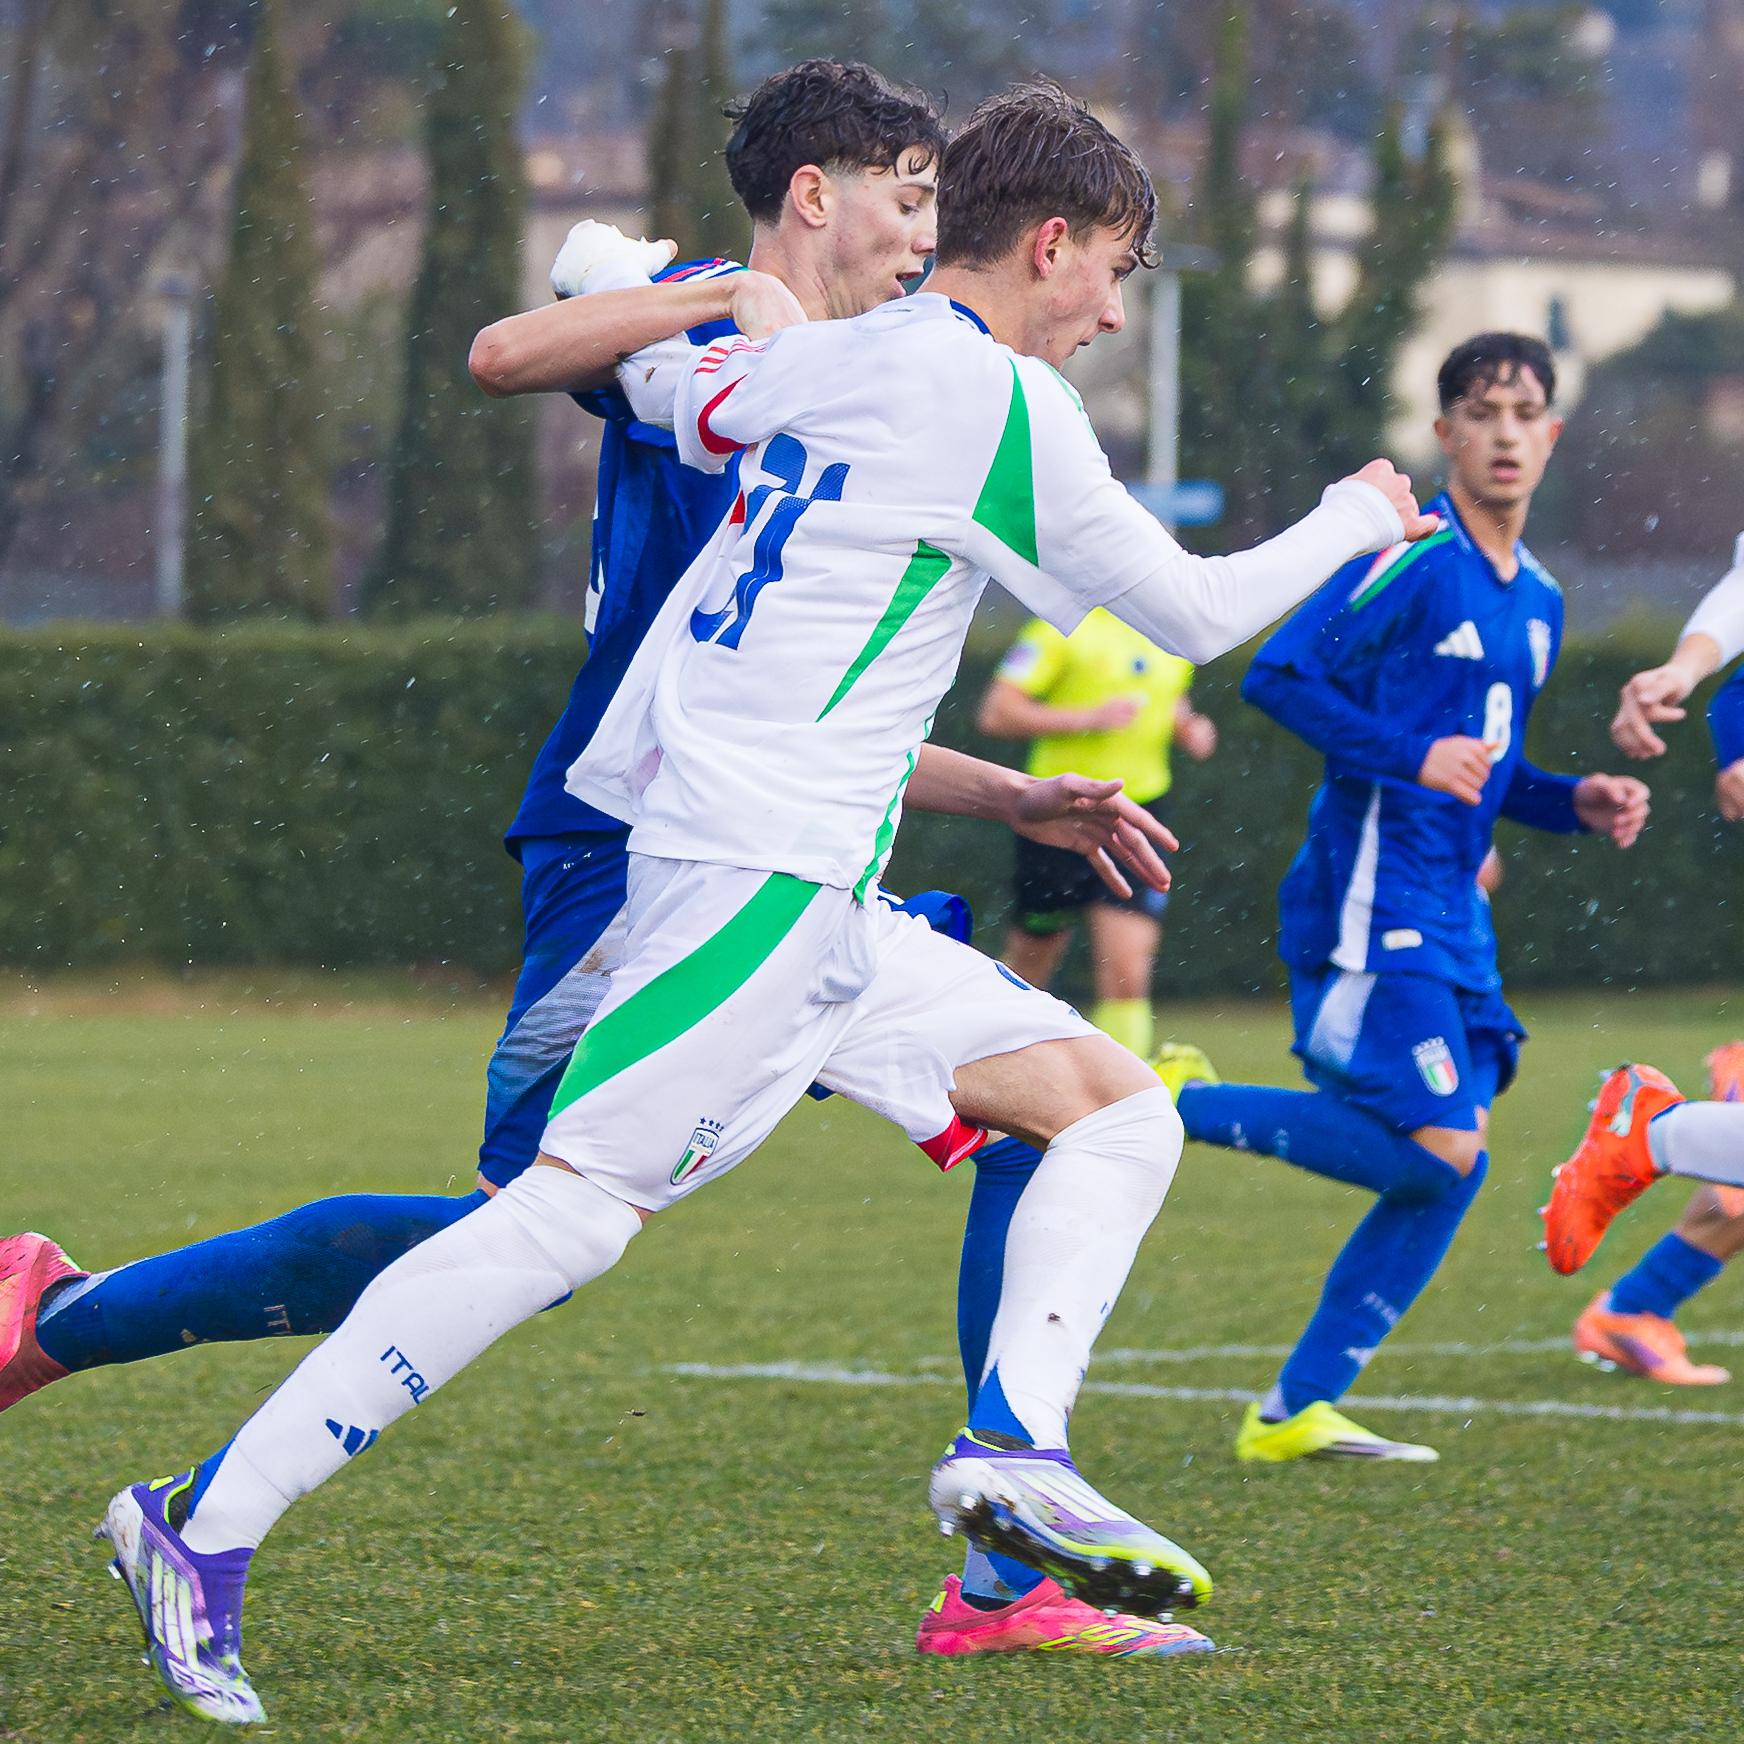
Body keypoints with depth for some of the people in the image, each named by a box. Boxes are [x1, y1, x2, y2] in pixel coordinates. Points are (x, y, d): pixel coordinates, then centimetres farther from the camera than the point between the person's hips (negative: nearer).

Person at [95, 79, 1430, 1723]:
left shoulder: (814, 359, 15)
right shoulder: (999, 401, -8)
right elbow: (1190, 610, 0)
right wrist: (1358, 521, 17)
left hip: (827, 908, 10)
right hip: (766, 869, -10)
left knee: (1120, 1106, 8)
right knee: (579, 1204, -17)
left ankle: (1012, 1449, -6)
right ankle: (208, 1524, -18)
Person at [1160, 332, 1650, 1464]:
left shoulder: (1537, 602, 18)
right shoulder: (1411, 555, -9)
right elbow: (1277, 677, -15)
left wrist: (1577, 804, 10)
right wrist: (1410, 758, -23)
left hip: (1449, 918, 9)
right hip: (1371, 903, -9)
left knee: (1448, 1171, 3)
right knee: (1440, 1150, -18)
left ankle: (1296, 1411, 9)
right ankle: (1176, 1109, -6)